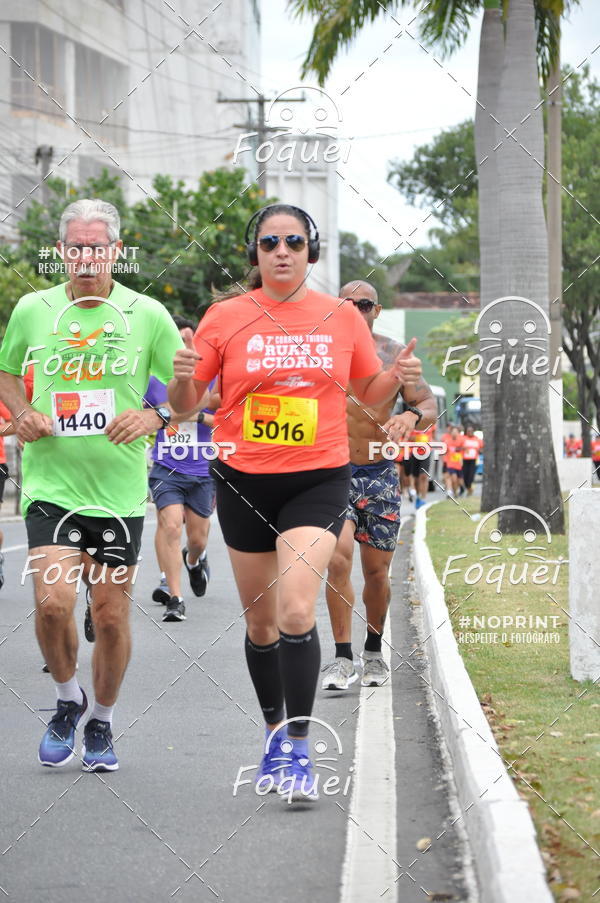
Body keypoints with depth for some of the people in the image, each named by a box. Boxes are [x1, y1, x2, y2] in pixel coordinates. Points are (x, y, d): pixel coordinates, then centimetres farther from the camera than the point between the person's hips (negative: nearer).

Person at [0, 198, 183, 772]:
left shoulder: (147, 315, -1)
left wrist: (153, 416, -14)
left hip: (119, 488, 0)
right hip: (50, 483, 0)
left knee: (111, 614, 3)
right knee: (53, 601, -16)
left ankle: (101, 724, 26)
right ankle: (67, 699, 12)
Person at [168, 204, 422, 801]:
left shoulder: (343, 316, 2)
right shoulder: (225, 318, -1)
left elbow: (368, 391, 16)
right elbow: (183, 404, 2)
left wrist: (398, 378, -6)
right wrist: (183, 377, -21)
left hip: (318, 479, -1)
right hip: (244, 481, 1)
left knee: (296, 612, -17)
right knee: (260, 623, 11)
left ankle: (299, 751, -11)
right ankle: (274, 733, 31)